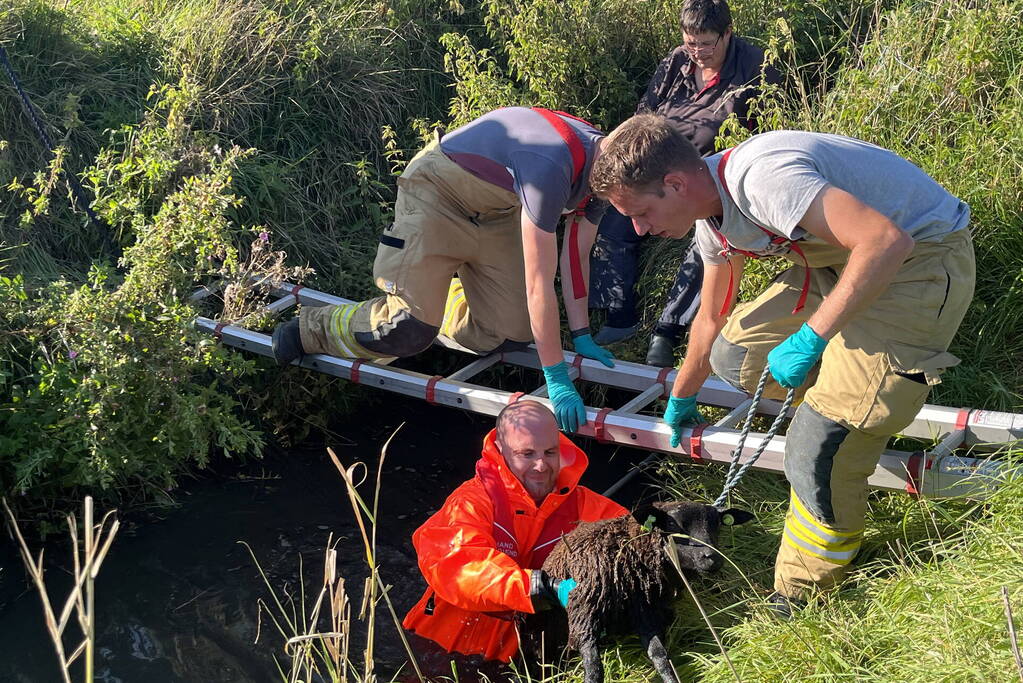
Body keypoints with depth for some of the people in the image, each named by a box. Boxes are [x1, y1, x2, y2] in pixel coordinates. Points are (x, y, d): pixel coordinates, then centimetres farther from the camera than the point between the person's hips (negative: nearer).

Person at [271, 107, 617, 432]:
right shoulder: (550, 167, -39)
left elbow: (576, 256, 2)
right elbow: (538, 282, -34)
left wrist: (581, 336, 4)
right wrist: (556, 378, -29)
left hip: (494, 208, 8)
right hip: (438, 190, -8)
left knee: (513, 333, 1)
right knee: (408, 332, -14)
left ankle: (442, 300, 31)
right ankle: (308, 331, 12)